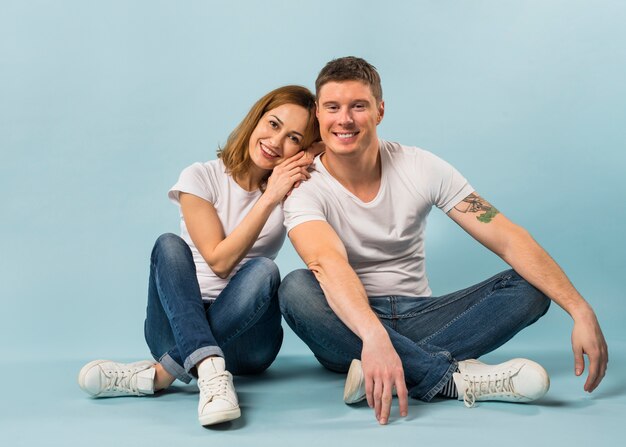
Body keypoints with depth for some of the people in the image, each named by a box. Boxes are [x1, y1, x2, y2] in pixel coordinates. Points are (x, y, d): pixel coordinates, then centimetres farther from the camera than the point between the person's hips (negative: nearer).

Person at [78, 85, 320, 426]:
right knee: (169, 245, -26)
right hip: (177, 324, -1)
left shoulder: (291, 188, 5)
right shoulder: (201, 177, -2)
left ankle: (159, 374, -31)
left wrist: (302, 192, -14)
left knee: (264, 269, -29)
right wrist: (268, 199, -16)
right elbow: (219, 260, -12)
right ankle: (210, 372, -45)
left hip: (246, 333, 1)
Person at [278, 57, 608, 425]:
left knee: (529, 286, -17)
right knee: (296, 288, -33)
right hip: (350, 329, -2)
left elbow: (507, 238, -10)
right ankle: (454, 375, -33)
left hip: (417, 319, 3)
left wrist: (581, 310, -21)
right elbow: (328, 262, -33)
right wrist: (374, 337, -52)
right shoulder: (305, 188, -12)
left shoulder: (421, 168, -5)